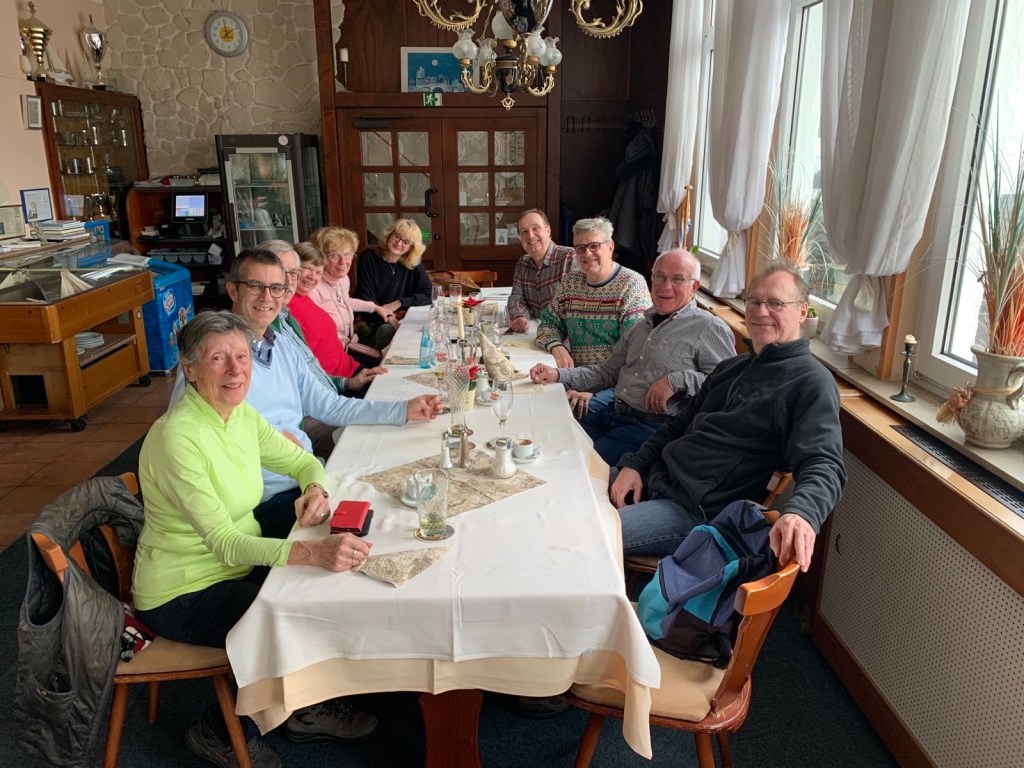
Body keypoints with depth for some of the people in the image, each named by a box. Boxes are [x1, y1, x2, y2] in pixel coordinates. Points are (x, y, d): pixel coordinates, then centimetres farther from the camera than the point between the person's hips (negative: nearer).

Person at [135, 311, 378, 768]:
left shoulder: (242, 416, -4)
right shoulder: (177, 437, -28)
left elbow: (305, 462, 8)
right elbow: (224, 542, -34)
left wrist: (315, 489, -17)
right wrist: (312, 552, -48)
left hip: (236, 567, 7)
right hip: (182, 593, -7)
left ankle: (306, 709, 19)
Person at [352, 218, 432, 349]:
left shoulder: (413, 264, 3)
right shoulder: (369, 258, -5)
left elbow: (428, 295, -1)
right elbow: (365, 299, -10)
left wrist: (398, 303, -13)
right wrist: (389, 319, -25)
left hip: (403, 321, 3)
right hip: (371, 325, -3)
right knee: (387, 330, -34)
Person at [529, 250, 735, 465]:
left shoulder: (709, 328, -3)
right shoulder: (641, 327, 21)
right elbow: (608, 372, 24)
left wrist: (678, 381, -21)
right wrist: (558, 375, 12)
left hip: (654, 425, -7)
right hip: (612, 413, 7)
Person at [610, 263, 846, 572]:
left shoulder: (811, 383, -8)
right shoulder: (731, 367, 18)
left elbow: (823, 466, -20)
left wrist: (802, 512, -43)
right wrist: (634, 465, 6)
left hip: (698, 512, -8)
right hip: (654, 480, 8)